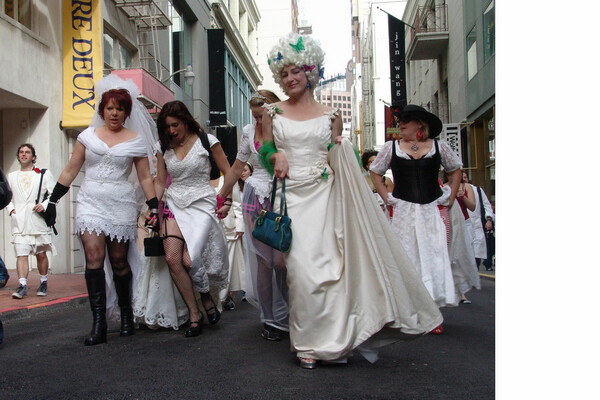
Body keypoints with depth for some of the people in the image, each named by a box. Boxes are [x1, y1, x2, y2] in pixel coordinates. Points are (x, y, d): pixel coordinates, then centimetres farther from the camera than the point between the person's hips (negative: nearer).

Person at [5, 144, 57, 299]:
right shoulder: (11, 176, 18)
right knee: (21, 255, -9)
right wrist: (11, 209, 2)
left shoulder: (44, 174, 8)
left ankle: (43, 283, 19)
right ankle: (22, 286, -13)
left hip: (39, 221, -1)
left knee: (41, 254, 6)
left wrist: (44, 205, -13)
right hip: (19, 223, 2)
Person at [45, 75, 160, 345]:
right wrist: (53, 200, 7)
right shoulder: (88, 135, 10)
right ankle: (98, 323, -13)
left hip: (121, 204, -1)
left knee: (119, 260, 4)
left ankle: (126, 314, 22)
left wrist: (154, 207, -2)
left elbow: (145, 178, 6)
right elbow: (70, 171, 11)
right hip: (90, 202, 1)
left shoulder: (135, 140, 7)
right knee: (94, 257, -13)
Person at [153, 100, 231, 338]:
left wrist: (227, 200, -4)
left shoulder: (207, 141, 0)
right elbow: (160, 181, 16)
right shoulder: (164, 148, 11)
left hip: (202, 204, -3)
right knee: (172, 258, -16)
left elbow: (227, 172, 5)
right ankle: (194, 313, -4)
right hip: (174, 204, 4)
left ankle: (206, 296, 13)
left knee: (189, 260, -19)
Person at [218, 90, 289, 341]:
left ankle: (281, 318, 14)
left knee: (281, 260, -6)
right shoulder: (249, 132, 9)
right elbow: (237, 168, 19)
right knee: (263, 260, 2)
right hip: (256, 199, 3)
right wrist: (220, 197, 23)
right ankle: (270, 319, 15)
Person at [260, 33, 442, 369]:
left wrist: (339, 151, -7)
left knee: (326, 262, -5)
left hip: (324, 197, 0)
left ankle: (329, 338, 11)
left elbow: (341, 162, 15)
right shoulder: (273, 114, 10)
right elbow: (265, 152, 13)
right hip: (290, 197, 0)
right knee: (301, 266, -8)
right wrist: (276, 156, -8)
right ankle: (310, 343, 6)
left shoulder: (330, 115, 9)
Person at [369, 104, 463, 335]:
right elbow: (375, 172, 15)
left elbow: (455, 170, 16)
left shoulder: (438, 146, 6)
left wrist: (450, 200, 7)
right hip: (403, 212, 0)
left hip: (433, 211, 0)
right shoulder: (391, 147, 6)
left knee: (435, 257, -4)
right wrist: (387, 198, 5)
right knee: (407, 258, -1)